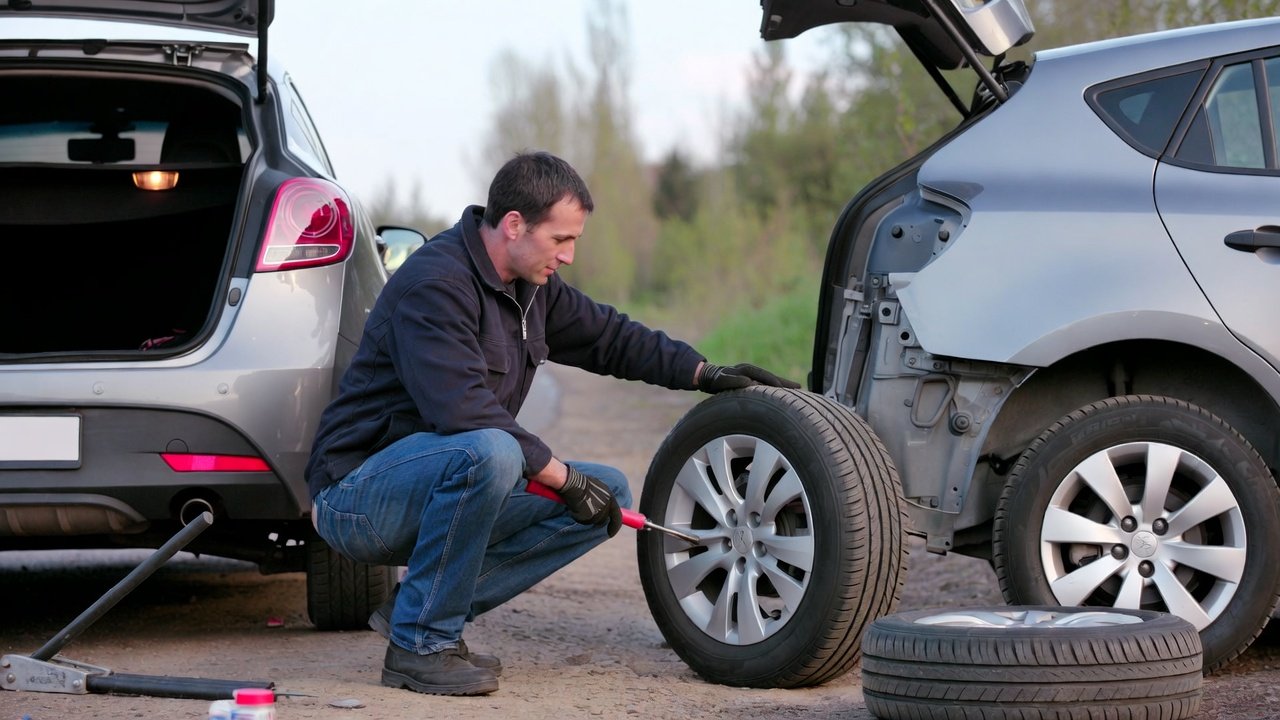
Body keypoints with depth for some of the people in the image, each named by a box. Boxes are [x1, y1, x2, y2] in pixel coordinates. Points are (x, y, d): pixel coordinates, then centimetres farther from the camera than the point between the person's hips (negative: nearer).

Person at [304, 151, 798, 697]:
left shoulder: (531, 287, 8)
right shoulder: (434, 284, -21)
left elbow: (605, 334, 23)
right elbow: (464, 414, -29)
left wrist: (705, 374, 13)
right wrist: (564, 477, -24)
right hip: (355, 496, -9)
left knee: (609, 493, 3)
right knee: (488, 454, -38)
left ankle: (418, 608, 0)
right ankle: (420, 643, -22)